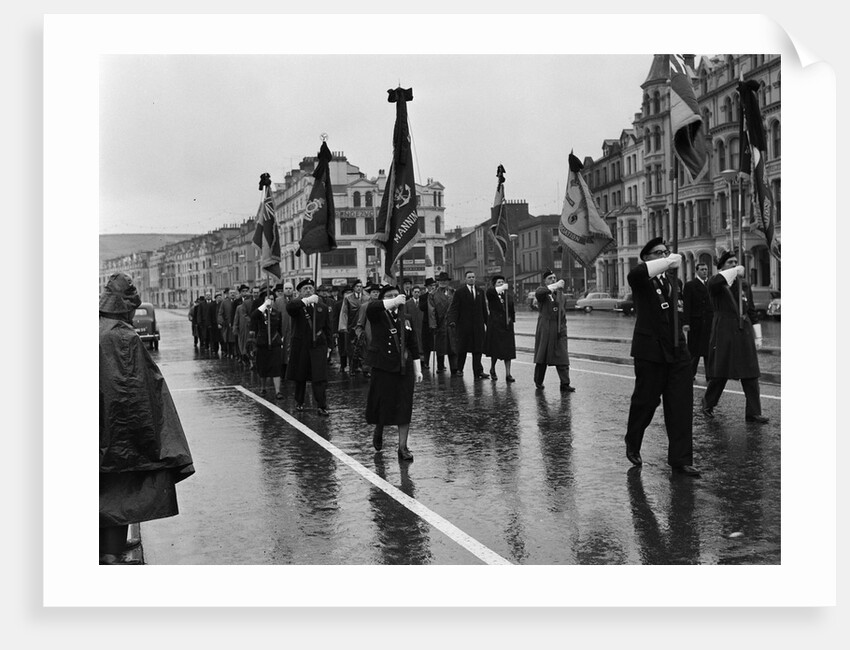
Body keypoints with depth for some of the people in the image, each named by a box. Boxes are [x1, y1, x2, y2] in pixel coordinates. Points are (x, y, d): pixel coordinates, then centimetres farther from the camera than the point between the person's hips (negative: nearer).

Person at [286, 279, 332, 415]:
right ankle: (299, 402, 29)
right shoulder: (297, 305, 1)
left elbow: (327, 328, 13)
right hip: (300, 346, -1)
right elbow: (289, 306, -26)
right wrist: (307, 300, -34)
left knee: (320, 378, -7)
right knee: (300, 377, 11)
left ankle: (321, 406, -5)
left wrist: (327, 345, 10)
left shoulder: (323, 307, 9)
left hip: (318, 346, 1)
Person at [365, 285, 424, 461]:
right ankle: (378, 432, 36)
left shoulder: (405, 319, 10)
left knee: (405, 407, 0)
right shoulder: (378, 316, -1)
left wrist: (418, 369, 9)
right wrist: (394, 302, -36)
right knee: (382, 404, 4)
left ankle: (403, 447, 7)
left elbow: (413, 346, 12)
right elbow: (371, 307, -27)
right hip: (383, 367, -3)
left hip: (404, 368, 3)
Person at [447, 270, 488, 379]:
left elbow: (484, 308, 15)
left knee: (478, 349, 0)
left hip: (478, 325, 3)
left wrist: (485, 322, 12)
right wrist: (452, 321, -20)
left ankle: (478, 372, 0)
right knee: (462, 348, 5)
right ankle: (459, 369, 20)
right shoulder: (459, 292, -1)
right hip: (464, 324, -3)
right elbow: (454, 308, -6)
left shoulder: (480, 291, 12)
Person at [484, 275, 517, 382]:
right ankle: (492, 370, 26)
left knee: (508, 351, 0)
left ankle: (508, 374, 4)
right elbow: (489, 291, -26)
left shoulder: (508, 296, 11)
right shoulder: (491, 295, -2)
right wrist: (502, 288, -32)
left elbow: (512, 310, 19)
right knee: (495, 350, 1)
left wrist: (511, 319, 4)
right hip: (495, 326, -4)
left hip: (507, 326, 4)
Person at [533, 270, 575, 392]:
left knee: (562, 358, -3)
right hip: (545, 330, -4)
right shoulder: (542, 291, -1)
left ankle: (565, 384, -4)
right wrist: (555, 286, -25)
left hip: (559, 330, 4)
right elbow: (538, 293, -28)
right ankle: (538, 382, 22)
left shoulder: (561, 294, 15)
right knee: (542, 356, 6)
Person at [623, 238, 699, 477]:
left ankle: (680, 459, 5)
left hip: (676, 349, 6)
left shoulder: (671, 280, 17)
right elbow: (635, 273, -30)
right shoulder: (641, 280, -4)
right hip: (650, 350, -5)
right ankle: (633, 444, 31)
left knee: (681, 404, 1)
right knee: (646, 401, 6)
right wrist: (668, 262, -28)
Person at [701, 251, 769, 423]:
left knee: (751, 375, 2)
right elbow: (713, 283, -30)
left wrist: (758, 336, 13)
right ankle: (708, 405, 22)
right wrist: (735, 271, -21)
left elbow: (752, 312, 16)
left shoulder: (744, 285, 14)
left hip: (744, 333, 5)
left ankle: (753, 413, 8)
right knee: (720, 374, 1)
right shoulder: (718, 284, -2)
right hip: (724, 334, -5)